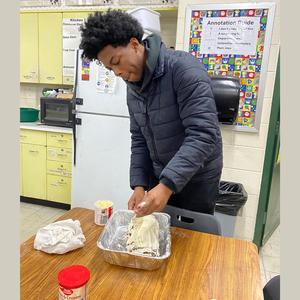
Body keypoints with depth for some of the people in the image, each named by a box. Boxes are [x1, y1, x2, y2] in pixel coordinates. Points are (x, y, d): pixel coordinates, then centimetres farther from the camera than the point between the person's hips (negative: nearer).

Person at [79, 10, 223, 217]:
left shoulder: (184, 68, -22)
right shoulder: (133, 86, 2)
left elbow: (203, 135, -29)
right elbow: (139, 139, 6)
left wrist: (167, 185, -35)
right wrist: (139, 184, -5)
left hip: (196, 178, -6)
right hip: (160, 177, 6)